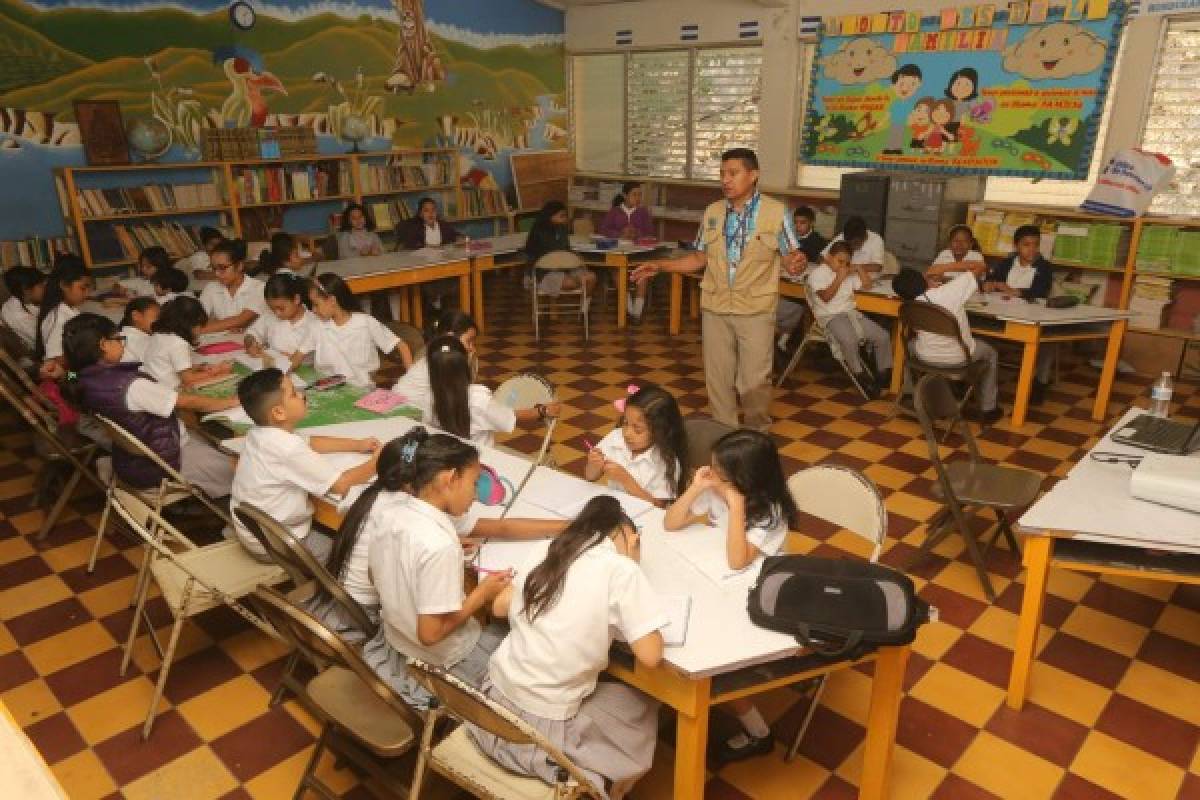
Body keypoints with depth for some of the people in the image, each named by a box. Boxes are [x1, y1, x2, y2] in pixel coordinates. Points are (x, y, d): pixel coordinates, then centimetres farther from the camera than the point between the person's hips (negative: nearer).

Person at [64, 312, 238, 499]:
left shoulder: (84, 382, -10)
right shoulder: (130, 384, -32)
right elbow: (189, 402, -23)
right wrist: (232, 401, -12)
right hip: (156, 467, -9)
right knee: (232, 468, 4)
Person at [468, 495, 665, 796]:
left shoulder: (552, 549, 2)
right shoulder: (621, 570, -15)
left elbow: (500, 607, 13)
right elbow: (650, 657, -15)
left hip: (495, 702, 6)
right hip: (541, 728, -6)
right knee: (645, 709, 21)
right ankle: (603, 789, 37)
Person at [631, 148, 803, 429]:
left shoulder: (776, 211, -7)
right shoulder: (712, 212, 5)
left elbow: (789, 256, -2)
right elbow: (700, 258, 11)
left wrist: (796, 259, -26)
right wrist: (660, 266, 3)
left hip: (756, 310, -3)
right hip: (715, 308, 4)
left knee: (753, 380, -1)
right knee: (717, 378, 9)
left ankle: (758, 433, 25)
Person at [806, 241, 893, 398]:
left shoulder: (850, 273, 16)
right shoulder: (817, 273, -4)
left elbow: (868, 284, 15)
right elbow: (826, 297, -16)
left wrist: (859, 268, 6)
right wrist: (839, 278, -15)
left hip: (851, 312, 7)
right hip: (829, 316, -7)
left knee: (883, 336, -4)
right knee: (849, 339, -35)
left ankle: (885, 375, 10)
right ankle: (862, 378, -16)